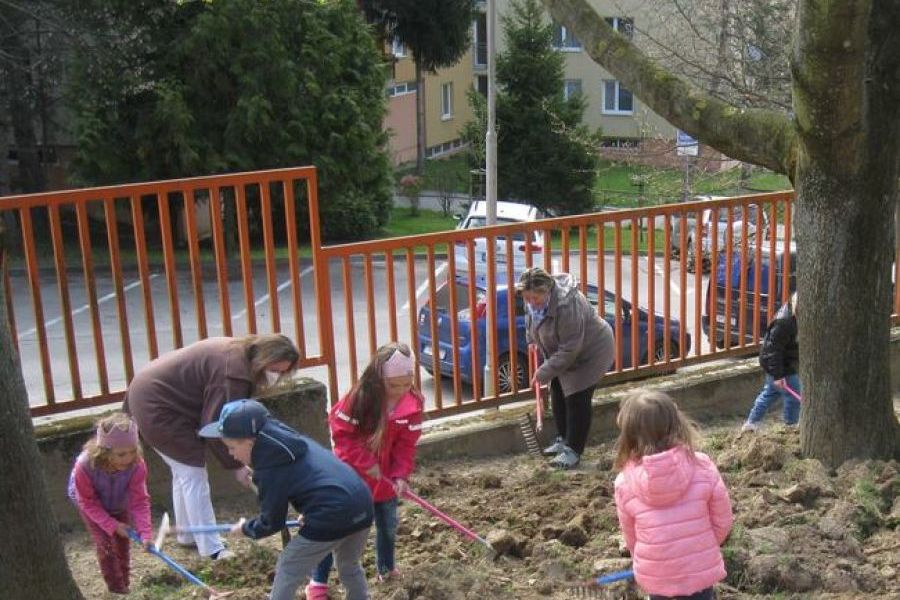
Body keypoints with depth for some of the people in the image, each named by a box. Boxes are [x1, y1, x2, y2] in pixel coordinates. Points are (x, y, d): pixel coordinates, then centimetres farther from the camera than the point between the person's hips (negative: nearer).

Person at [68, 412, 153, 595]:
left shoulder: (137, 465, -36)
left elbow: (140, 501, -30)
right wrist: (112, 525, -29)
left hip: (119, 506, 2)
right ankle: (117, 589, 11)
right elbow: (88, 502, -28)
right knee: (105, 544, -6)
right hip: (91, 506, -2)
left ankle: (124, 583, 32)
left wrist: (145, 533, -40)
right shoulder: (85, 466, -42)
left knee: (123, 541, 10)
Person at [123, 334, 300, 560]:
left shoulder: (236, 351, 4)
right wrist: (235, 465, -14)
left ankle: (188, 535, 32)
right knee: (193, 474, -7)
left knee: (185, 471, 19)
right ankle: (212, 549, -2)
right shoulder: (233, 374, -28)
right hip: (157, 407, -10)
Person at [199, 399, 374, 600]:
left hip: (333, 516, -8)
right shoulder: (292, 441, 16)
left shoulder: (270, 469, -6)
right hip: (363, 505, 8)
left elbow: (271, 523, 4)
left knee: (287, 570, 12)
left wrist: (245, 528, 22)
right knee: (350, 565, 31)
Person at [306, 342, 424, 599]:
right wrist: (366, 463, -21)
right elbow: (342, 433, -18)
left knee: (388, 525, 17)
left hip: (385, 477, 4)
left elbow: (406, 445, -6)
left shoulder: (413, 404, -12)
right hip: (351, 475, -4)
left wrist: (401, 475, -18)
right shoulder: (360, 399, -25)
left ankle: (386, 568, 41)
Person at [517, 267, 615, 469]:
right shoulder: (534, 299, -12)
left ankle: (573, 451, 1)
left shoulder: (567, 305, -39)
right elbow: (532, 320, 14)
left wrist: (544, 372, -28)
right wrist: (532, 339, 3)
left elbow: (569, 350, -34)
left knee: (576, 399, -9)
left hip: (590, 352, -8)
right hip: (562, 352, 9)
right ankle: (563, 440, 27)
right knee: (558, 394, 12)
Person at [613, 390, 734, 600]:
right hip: (700, 571, 0)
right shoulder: (702, 467, -15)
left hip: (653, 576, 1)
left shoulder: (625, 482, -13)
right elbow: (722, 520, -3)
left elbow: (630, 535, 2)